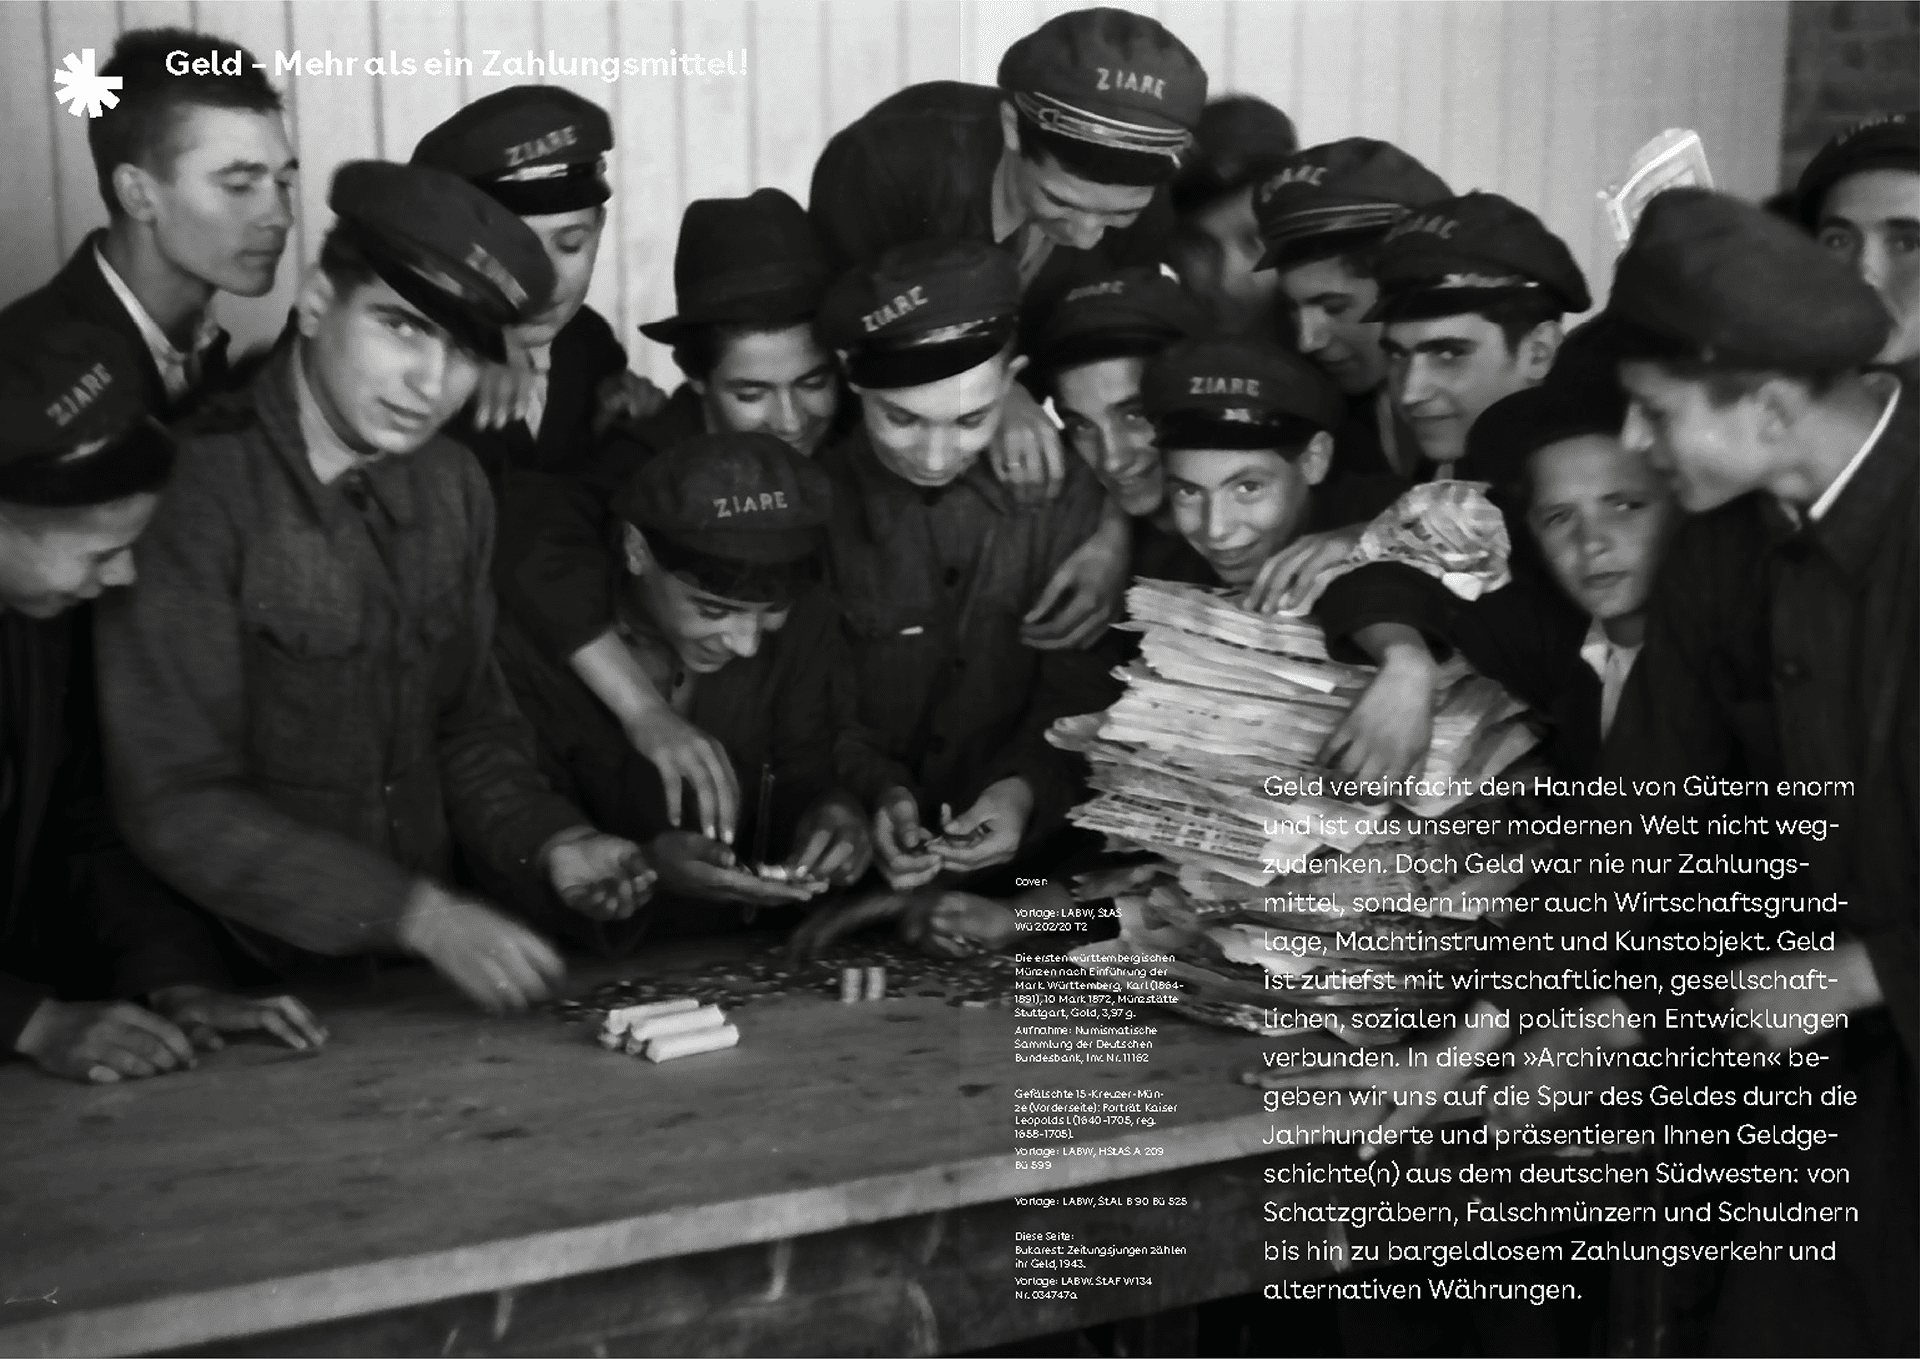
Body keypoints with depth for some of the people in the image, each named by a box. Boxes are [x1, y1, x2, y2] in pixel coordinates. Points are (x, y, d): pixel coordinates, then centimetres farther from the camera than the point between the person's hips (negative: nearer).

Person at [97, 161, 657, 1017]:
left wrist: (549, 845, -4)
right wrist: (419, 913, -22)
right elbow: (177, 807, -17)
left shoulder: (452, 489, 7)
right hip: (247, 992, -5)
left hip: (421, 974, 6)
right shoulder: (192, 490, -14)